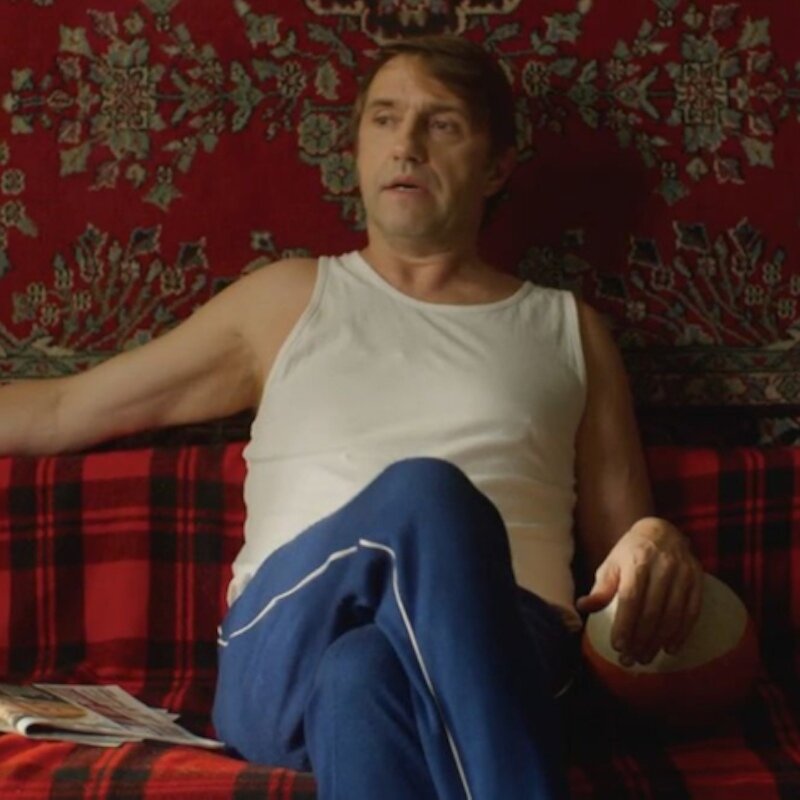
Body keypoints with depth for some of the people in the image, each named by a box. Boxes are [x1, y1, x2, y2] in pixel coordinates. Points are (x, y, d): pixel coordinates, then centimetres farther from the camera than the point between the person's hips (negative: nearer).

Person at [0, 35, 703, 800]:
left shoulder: (568, 331, 21)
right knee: (424, 495, -36)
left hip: (496, 646, 0)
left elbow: (621, 543, 20)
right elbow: (62, 409, 26)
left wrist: (659, 545, -5)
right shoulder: (286, 299, 21)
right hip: (283, 647, 0)